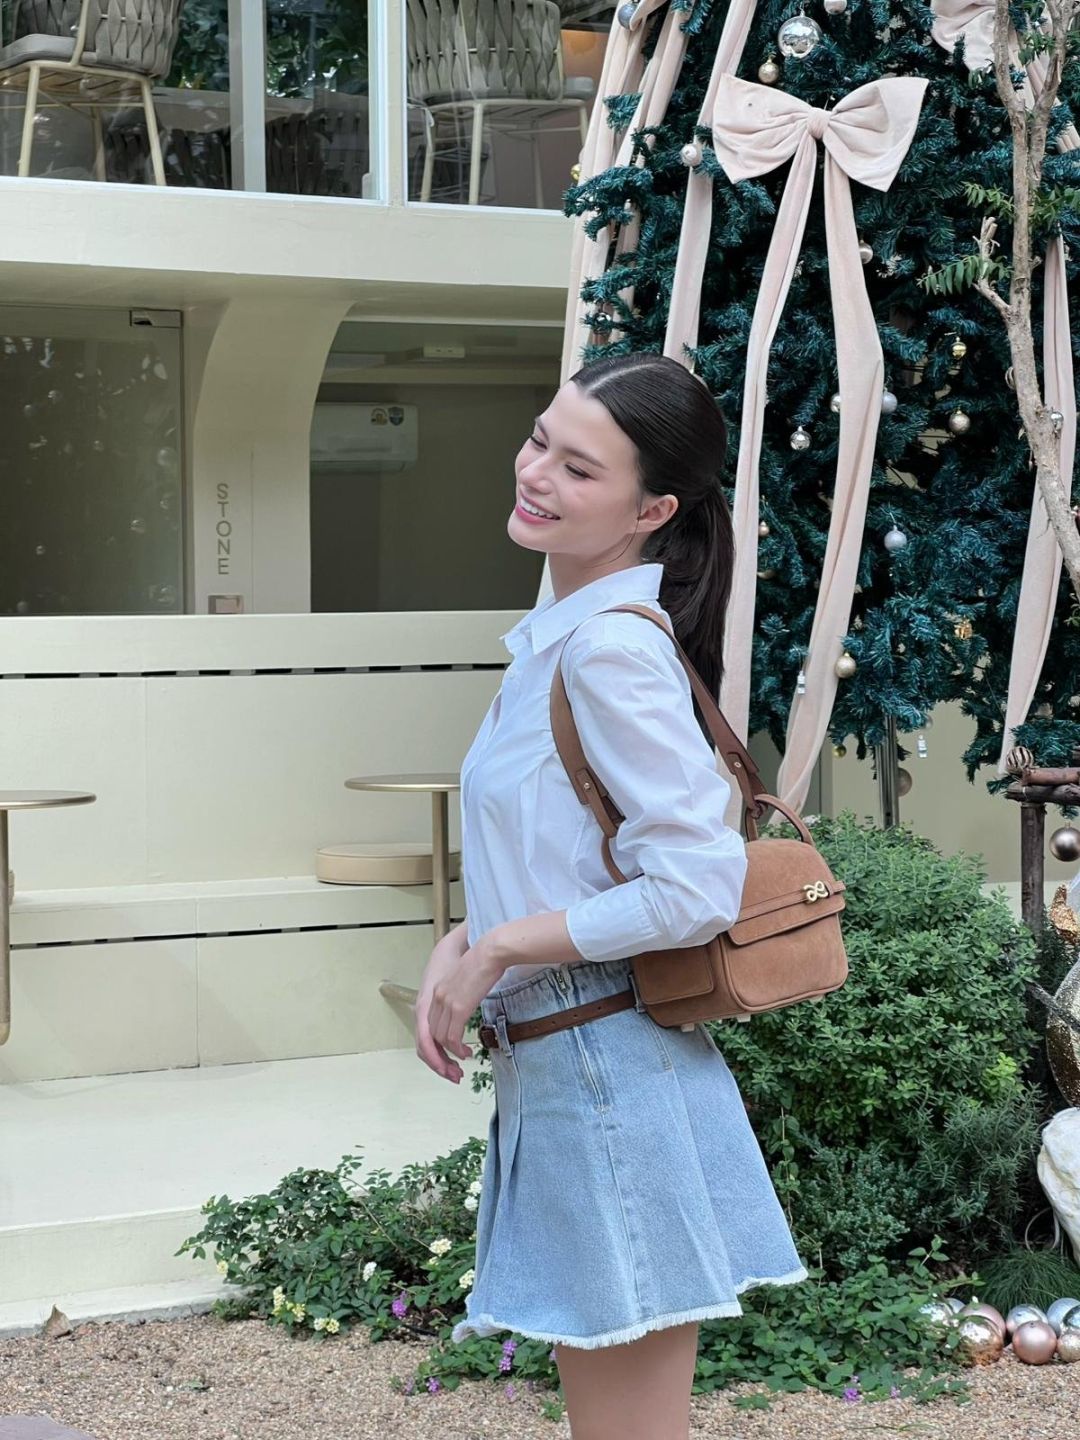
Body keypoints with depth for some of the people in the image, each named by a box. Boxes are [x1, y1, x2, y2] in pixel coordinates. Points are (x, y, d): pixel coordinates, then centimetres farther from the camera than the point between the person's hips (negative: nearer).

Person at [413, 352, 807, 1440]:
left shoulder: (612, 648, -18)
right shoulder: (559, 633, 10)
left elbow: (696, 888, -23)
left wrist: (494, 951, -14)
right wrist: (458, 949, 2)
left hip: (607, 1074, -9)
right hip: (551, 1071, 10)